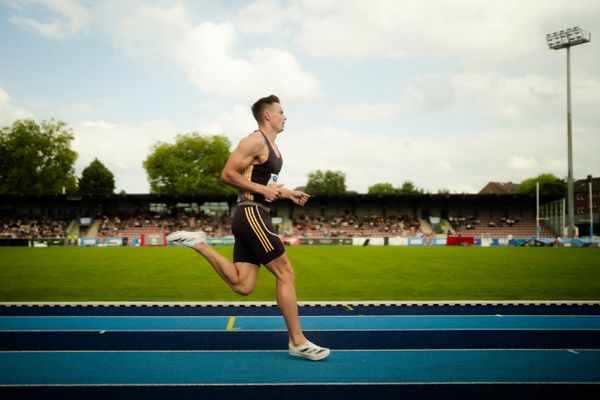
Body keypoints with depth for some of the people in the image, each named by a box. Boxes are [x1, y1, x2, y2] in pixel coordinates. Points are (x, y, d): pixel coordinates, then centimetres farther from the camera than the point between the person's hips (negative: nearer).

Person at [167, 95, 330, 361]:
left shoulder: (272, 146, 21)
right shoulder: (255, 141, -9)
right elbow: (227, 175, -15)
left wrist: (289, 194, 17)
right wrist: (261, 189, -17)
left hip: (251, 218, 10)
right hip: (251, 215, -10)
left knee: (242, 285, 5)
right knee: (286, 274, -6)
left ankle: (198, 243, 11)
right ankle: (297, 342, 1)